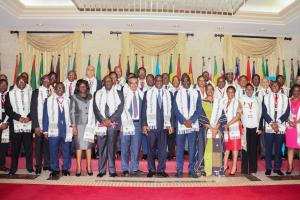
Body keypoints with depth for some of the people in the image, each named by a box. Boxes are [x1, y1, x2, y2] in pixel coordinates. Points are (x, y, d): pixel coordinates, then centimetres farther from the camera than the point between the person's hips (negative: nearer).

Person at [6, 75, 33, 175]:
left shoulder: (30, 93, 9)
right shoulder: (10, 94, 7)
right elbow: (7, 109, 3)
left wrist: (29, 117, -8)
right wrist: (18, 117, -8)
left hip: (28, 124, 0)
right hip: (16, 125, 0)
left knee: (28, 147, 3)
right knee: (15, 148, 3)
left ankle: (30, 167, 13)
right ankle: (13, 168, 15)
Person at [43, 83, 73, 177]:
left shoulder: (68, 100, 10)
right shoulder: (49, 100, 7)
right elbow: (45, 116, 4)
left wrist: (72, 126, 1)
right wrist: (45, 130, -1)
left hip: (66, 129, 1)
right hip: (54, 130, -1)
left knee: (67, 151, 5)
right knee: (53, 151, 3)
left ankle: (65, 169, 17)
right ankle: (54, 169, 15)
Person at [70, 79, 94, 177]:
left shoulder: (90, 97, 11)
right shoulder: (74, 97, 6)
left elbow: (93, 111, 10)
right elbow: (72, 112, 2)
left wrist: (93, 124, 3)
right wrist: (74, 126, -5)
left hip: (89, 124, 2)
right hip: (79, 124, -2)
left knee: (89, 145, 2)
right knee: (79, 145, -1)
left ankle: (89, 166, 10)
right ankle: (78, 167, 6)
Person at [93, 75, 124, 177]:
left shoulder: (118, 93, 8)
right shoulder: (98, 94, 12)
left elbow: (120, 108, 1)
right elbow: (96, 108, 6)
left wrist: (110, 119, -7)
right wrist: (103, 120, -6)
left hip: (113, 123, -1)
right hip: (101, 123, 2)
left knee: (111, 147, -1)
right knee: (101, 147, 2)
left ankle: (112, 170, 6)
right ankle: (101, 170, 10)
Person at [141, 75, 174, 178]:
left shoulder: (167, 93, 9)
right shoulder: (148, 93, 5)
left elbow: (170, 110, 9)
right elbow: (144, 109, 3)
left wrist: (171, 125, 4)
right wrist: (144, 124, -3)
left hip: (164, 126, 1)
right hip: (151, 126, -1)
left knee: (163, 149, 4)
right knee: (151, 149, 4)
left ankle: (161, 170, 15)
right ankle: (151, 170, 16)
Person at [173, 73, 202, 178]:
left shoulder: (196, 93, 10)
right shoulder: (177, 93, 7)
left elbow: (199, 109, 4)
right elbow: (175, 109, 1)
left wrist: (191, 120, -8)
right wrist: (184, 121, -9)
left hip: (193, 124, 1)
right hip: (181, 124, -1)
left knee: (192, 148, 2)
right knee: (180, 148, 2)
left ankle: (191, 169, 11)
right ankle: (179, 170, 10)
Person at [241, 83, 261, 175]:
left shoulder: (256, 100, 11)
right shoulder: (242, 99, 5)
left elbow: (259, 114, 11)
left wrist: (259, 127, 5)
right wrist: (241, 125, -5)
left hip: (254, 127, 2)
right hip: (245, 127, -2)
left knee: (253, 148, 4)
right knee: (245, 148, -2)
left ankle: (253, 169, 12)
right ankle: (244, 169, 4)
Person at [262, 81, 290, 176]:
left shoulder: (285, 97, 7)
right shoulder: (266, 97, 7)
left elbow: (286, 112, 1)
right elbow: (264, 112, 1)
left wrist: (277, 123, -9)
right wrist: (271, 123, -9)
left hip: (280, 127, 0)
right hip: (269, 127, 0)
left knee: (278, 148, 5)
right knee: (268, 148, 1)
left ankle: (277, 168, 15)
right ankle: (268, 168, 10)